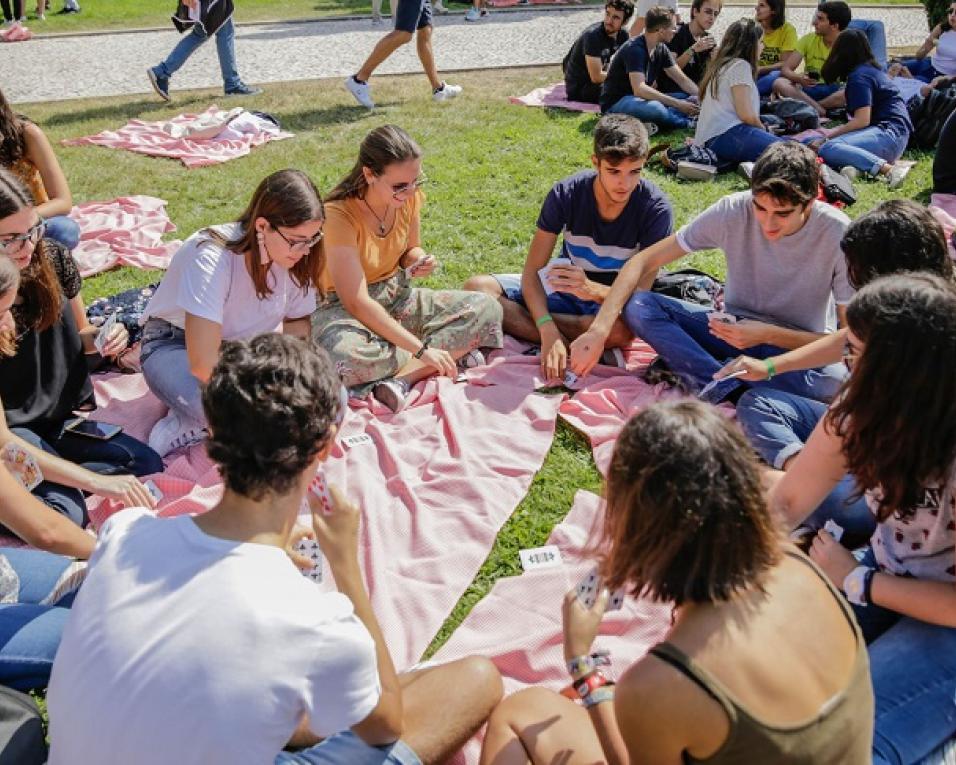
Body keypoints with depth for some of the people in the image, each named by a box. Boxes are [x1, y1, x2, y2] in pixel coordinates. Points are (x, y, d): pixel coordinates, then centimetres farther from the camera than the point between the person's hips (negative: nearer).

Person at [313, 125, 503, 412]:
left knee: (487, 309, -13)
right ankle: (455, 349, -22)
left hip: (397, 297, 6)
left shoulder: (409, 196, -7)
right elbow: (357, 303, -28)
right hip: (344, 306, -6)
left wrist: (418, 261, -14)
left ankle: (403, 376, -25)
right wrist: (422, 350, -31)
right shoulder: (339, 215, -25)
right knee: (342, 355, -42)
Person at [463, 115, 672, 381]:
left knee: (623, 329, -41)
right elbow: (532, 271, -18)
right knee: (477, 288, -19)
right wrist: (549, 332, -36)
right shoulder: (566, 194, -17)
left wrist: (591, 289, -44)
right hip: (564, 287, 3)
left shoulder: (655, 208, -21)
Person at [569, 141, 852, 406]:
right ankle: (731, 390, -30)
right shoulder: (733, 211, -18)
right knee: (638, 306, -21)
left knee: (837, 381, -38)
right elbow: (645, 261, -16)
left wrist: (769, 335, -28)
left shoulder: (838, 235, -22)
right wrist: (598, 331, -28)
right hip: (733, 328, 2)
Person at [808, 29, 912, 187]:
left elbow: (862, 120, -14)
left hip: (889, 133, -10)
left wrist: (828, 135, -6)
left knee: (827, 149, -30)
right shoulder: (872, 70, 24)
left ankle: (889, 169, -38)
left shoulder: (859, 76, -5)